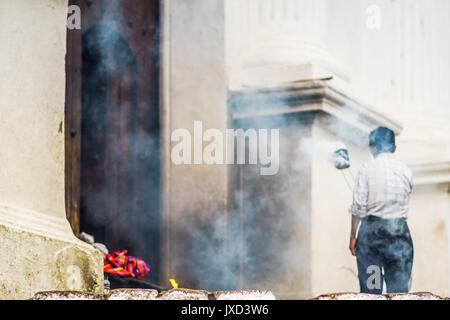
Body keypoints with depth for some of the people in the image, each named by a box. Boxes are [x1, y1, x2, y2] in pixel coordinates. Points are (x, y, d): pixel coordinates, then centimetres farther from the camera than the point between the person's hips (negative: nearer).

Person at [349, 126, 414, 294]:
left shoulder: (367, 168, -3)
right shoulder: (405, 170, 5)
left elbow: (358, 206, -5)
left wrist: (353, 235, 2)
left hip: (371, 230, -1)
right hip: (399, 231, 2)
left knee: (370, 289, 3)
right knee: (399, 290, 1)